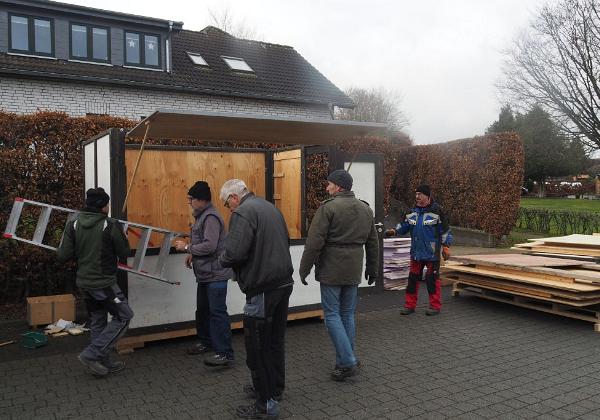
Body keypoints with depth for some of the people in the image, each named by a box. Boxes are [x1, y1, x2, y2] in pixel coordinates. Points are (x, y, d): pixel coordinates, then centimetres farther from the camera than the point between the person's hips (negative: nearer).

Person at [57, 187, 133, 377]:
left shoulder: (73, 225, -2)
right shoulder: (111, 225, -16)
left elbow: (63, 256, -4)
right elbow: (124, 253, -8)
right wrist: (122, 237, 11)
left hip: (84, 282, 7)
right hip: (104, 283, -7)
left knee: (97, 321, 18)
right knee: (123, 316, 6)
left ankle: (104, 362, 26)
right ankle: (92, 354, 1)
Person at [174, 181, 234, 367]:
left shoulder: (211, 217, -18)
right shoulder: (201, 215, 14)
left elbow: (210, 246, -26)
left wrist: (187, 247, -16)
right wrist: (192, 254, 9)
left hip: (216, 274, -11)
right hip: (205, 273, 11)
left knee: (217, 312, -10)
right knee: (202, 309, 21)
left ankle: (225, 354, -6)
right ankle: (206, 342, 38)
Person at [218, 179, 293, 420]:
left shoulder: (242, 213, -14)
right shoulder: (270, 207, 14)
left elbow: (234, 252, -22)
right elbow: (284, 242, 19)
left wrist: (223, 260, -2)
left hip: (262, 288, -9)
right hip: (283, 282, 9)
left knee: (257, 347, 2)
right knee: (275, 340, 20)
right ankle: (274, 388, 35)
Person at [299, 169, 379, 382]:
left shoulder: (328, 207, -12)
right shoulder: (366, 209, 10)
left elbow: (314, 242, -15)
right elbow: (373, 243, 16)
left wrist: (304, 268, -6)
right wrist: (372, 269, 24)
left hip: (331, 270, -6)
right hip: (353, 271, 6)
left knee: (332, 315, 2)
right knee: (348, 315, 14)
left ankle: (347, 362, -1)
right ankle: (346, 362, 20)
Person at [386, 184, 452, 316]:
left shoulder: (436, 210, -7)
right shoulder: (413, 211, 9)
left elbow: (445, 230, -4)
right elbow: (404, 226, 12)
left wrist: (446, 247, -5)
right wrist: (394, 231, -6)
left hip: (432, 253, -5)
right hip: (416, 252, 5)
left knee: (432, 279, 1)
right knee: (413, 278, 8)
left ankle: (435, 306, 13)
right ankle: (410, 305, 16)